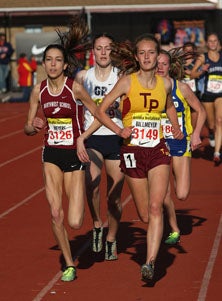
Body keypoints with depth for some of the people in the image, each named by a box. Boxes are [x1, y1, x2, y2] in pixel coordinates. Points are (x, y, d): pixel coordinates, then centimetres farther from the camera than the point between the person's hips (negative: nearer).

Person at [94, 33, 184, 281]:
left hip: (158, 151, 1)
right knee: (145, 215, 7)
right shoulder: (127, 81, -5)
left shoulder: (165, 83, 4)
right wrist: (119, 130, -15)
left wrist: (176, 127, 10)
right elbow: (100, 110, -2)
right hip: (133, 152, -1)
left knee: (155, 207, -16)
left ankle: (150, 262, -20)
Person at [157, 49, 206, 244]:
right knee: (164, 195, -5)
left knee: (182, 195, -7)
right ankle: (174, 231, 17)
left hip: (180, 143, -1)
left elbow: (201, 111, 5)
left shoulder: (181, 88, -5)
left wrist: (196, 134, -5)